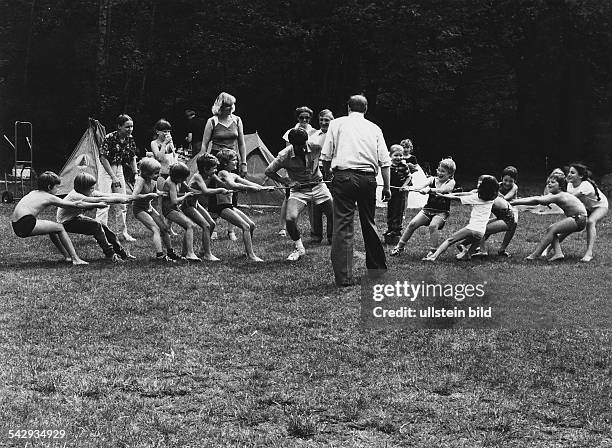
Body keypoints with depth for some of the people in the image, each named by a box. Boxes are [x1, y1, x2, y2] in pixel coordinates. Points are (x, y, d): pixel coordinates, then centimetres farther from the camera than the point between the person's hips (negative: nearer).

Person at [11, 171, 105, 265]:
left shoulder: (34, 193, 22)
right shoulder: (49, 197, 0)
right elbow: (76, 205, 2)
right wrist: (97, 205, 11)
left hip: (16, 225, 9)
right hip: (26, 225, -9)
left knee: (52, 227, 24)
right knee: (59, 228, 1)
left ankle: (67, 256, 28)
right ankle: (75, 259, -2)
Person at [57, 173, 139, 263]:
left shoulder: (89, 192, -9)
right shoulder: (75, 196, -34)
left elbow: (109, 195, -15)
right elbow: (100, 200, -41)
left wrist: (130, 197, -23)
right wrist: (119, 199, -41)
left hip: (77, 217, 8)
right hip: (66, 223, -8)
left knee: (104, 228, -5)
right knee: (96, 226, -23)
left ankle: (122, 253, 4)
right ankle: (110, 255, -16)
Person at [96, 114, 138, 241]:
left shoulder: (130, 139, -2)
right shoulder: (110, 138, -21)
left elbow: (132, 159, 9)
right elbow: (103, 158, -18)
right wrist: (113, 177, -19)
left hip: (119, 170, 6)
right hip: (106, 170, -6)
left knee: (123, 202, 8)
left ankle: (124, 232, 16)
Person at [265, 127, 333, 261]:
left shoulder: (316, 147, -18)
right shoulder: (284, 156, -21)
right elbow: (269, 171, -7)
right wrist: (285, 182, -11)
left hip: (318, 186, 1)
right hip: (299, 190, -1)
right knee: (290, 219, -20)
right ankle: (299, 248, 3)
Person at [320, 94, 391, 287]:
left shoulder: (337, 124, 9)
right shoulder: (374, 129, 14)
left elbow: (326, 155, 2)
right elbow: (385, 161, 7)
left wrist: (327, 176, 15)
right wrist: (387, 186, 11)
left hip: (344, 176, -3)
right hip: (368, 178, 3)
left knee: (343, 226, -4)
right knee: (369, 223, 17)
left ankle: (344, 276, -11)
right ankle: (377, 267, 28)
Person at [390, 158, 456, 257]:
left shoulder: (451, 182, -4)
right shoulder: (432, 179, 5)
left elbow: (441, 190, -26)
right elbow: (422, 185, -15)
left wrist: (429, 189, -44)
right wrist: (410, 188, -36)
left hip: (442, 212, -4)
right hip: (428, 208, 4)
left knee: (433, 226, -31)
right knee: (412, 224, -11)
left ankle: (432, 251, -21)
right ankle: (400, 247, 4)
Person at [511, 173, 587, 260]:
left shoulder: (559, 196, -19)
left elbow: (536, 200, -23)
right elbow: (538, 199, 8)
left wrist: (515, 202, -25)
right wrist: (517, 201, -1)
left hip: (579, 220, -10)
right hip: (575, 219, 10)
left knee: (551, 230, -15)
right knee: (551, 231, 6)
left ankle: (535, 255, -16)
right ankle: (558, 253, -7)